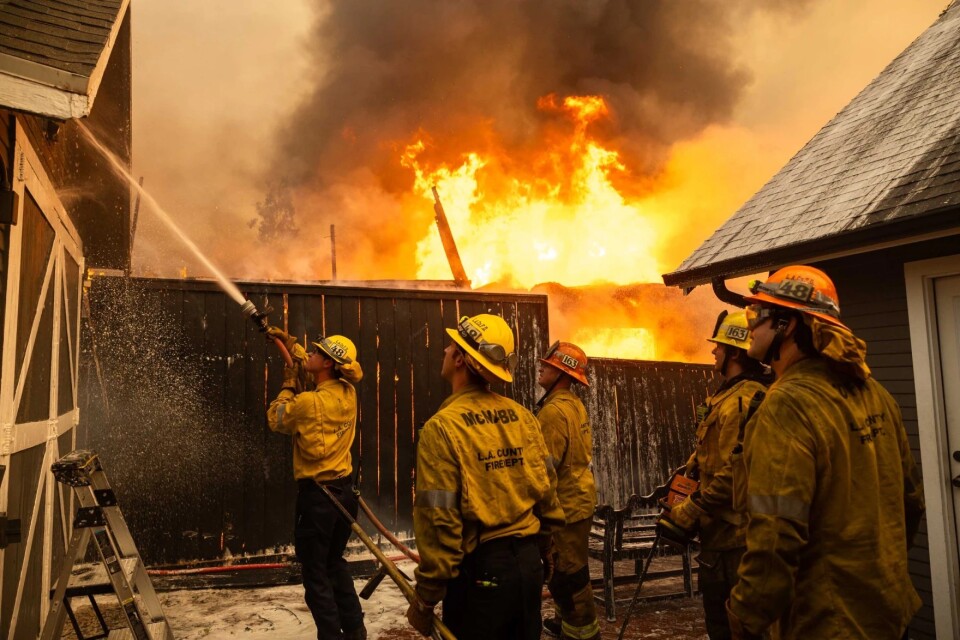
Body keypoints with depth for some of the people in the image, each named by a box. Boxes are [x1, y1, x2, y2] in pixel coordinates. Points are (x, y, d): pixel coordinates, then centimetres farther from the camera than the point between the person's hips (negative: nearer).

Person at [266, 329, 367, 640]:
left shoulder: (308, 402, -20)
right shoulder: (347, 392, 0)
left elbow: (275, 419, 1)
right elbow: (312, 367, 20)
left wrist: (288, 386, 11)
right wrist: (288, 341, 26)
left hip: (317, 494, -7)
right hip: (344, 489, 7)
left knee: (315, 572, 6)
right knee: (335, 563, 23)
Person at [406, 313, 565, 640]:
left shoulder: (443, 427, -17)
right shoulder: (524, 417, -1)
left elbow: (438, 520, -17)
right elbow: (547, 491, 6)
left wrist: (425, 600, -8)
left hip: (479, 571, -5)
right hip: (528, 564, 5)